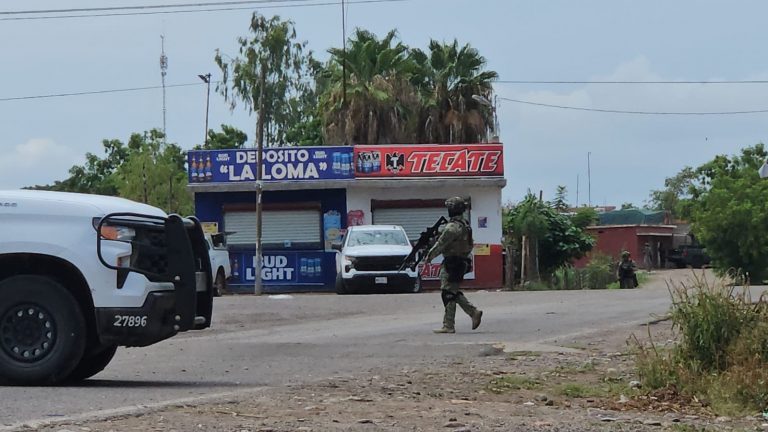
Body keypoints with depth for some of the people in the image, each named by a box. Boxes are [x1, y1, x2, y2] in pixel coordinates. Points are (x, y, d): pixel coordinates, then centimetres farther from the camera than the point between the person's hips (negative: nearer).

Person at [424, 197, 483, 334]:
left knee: (448, 294, -5)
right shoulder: (465, 225, 12)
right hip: (462, 262, 10)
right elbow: (471, 245, 20)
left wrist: (429, 256, -3)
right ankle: (474, 312, 12)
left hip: (452, 264, -10)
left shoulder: (452, 227, -18)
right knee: (453, 293, 18)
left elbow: (440, 244, -15)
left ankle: (448, 326, -4)